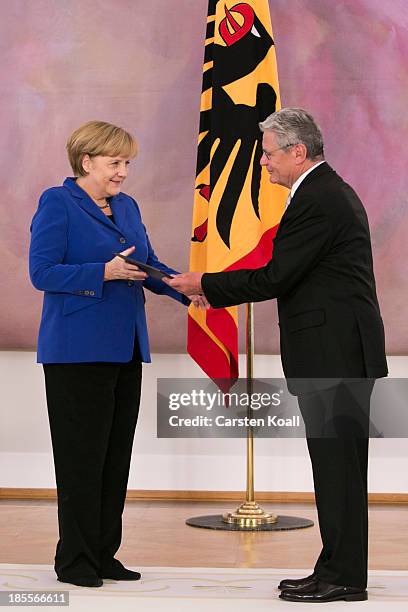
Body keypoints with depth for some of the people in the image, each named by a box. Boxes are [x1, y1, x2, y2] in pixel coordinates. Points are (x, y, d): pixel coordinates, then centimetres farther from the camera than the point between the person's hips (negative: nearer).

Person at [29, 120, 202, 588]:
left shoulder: (127, 207, 16)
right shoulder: (57, 203, -6)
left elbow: (148, 265, 14)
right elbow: (42, 272, -14)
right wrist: (105, 273, -21)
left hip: (125, 349, 7)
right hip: (78, 350, -7)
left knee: (117, 454, 9)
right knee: (82, 455, -3)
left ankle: (104, 555, 19)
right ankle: (74, 561, 7)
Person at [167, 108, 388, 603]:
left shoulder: (317, 201, -16)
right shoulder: (330, 191, 18)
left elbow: (274, 277, -18)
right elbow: (292, 276, 19)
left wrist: (205, 284, -7)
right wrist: (218, 289, 15)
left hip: (335, 355, -10)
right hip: (339, 351, 10)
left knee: (337, 462, -4)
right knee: (336, 463, 13)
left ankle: (343, 577, 3)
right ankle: (339, 568, 20)